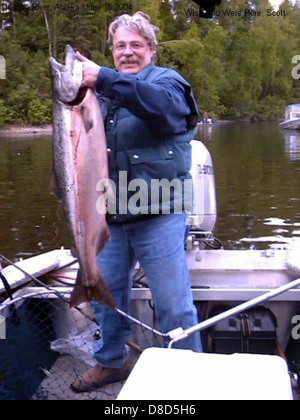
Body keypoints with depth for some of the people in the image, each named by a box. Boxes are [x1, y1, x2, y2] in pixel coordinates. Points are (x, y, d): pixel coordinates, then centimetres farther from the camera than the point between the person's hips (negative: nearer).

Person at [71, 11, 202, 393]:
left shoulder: (167, 80, -1)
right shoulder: (103, 91, 15)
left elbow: (162, 105, -27)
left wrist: (104, 79, -35)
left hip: (158, 216, -5)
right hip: (111, 217, 6)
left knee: (174, 306, 0)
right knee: (105, 295, 16)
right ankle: (111, 362, 38)